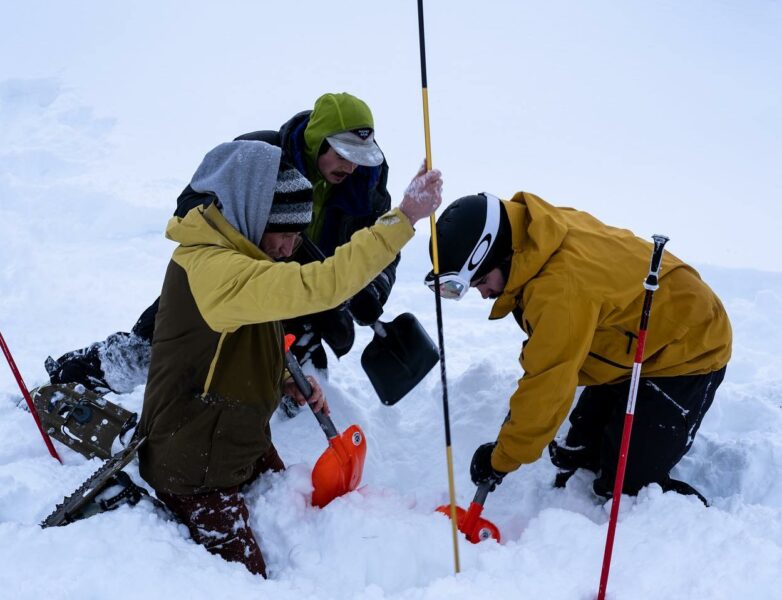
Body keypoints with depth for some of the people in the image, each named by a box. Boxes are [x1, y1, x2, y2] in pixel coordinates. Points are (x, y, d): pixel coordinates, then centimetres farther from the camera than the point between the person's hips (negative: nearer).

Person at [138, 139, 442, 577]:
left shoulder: (231, 251, 1)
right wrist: (403, 218, -42)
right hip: (195, 468, -9)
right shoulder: (212, 268, -32)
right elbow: (318, 286, -44)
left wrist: (288, 380, -4)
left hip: (244, 441, 9)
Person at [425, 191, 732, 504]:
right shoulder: (544, 230, -10)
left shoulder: (560, 285, -38)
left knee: (628, 484, -8)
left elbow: (547, 389, -31)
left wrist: (501, 460, -19)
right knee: (576, 458, 11)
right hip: (638, 344, 9)